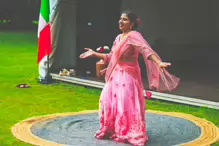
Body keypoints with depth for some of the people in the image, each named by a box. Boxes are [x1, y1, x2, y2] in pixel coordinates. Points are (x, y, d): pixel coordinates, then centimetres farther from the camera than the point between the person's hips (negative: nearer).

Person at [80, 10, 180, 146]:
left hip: (128, 75, -8)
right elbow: (111, 57, 21)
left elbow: (146, 50, -29)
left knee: (127, 104, -8)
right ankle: (113, 130, 24)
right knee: (109, 101, 9)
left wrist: (159, 63, -43)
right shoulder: (118, 37, 12)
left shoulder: (134, 35, -14)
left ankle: (132, 134, 4)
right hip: (116, 75, 8)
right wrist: (94, 53, 24)